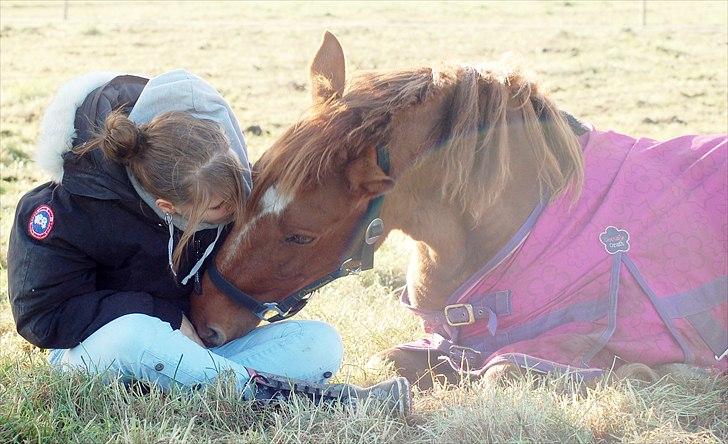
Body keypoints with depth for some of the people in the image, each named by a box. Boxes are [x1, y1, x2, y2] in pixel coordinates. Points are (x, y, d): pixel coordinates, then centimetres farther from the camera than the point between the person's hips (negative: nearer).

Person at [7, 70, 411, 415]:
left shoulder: (221, 181, -12)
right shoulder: (72, 211, -26)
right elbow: (40, 315, -22)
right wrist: (168, 317, -24)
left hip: (195, 344, 5)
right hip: (96, 347, -5)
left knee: (321, 343, -17)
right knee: (134, 336, -42)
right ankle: (266, 390, -28)